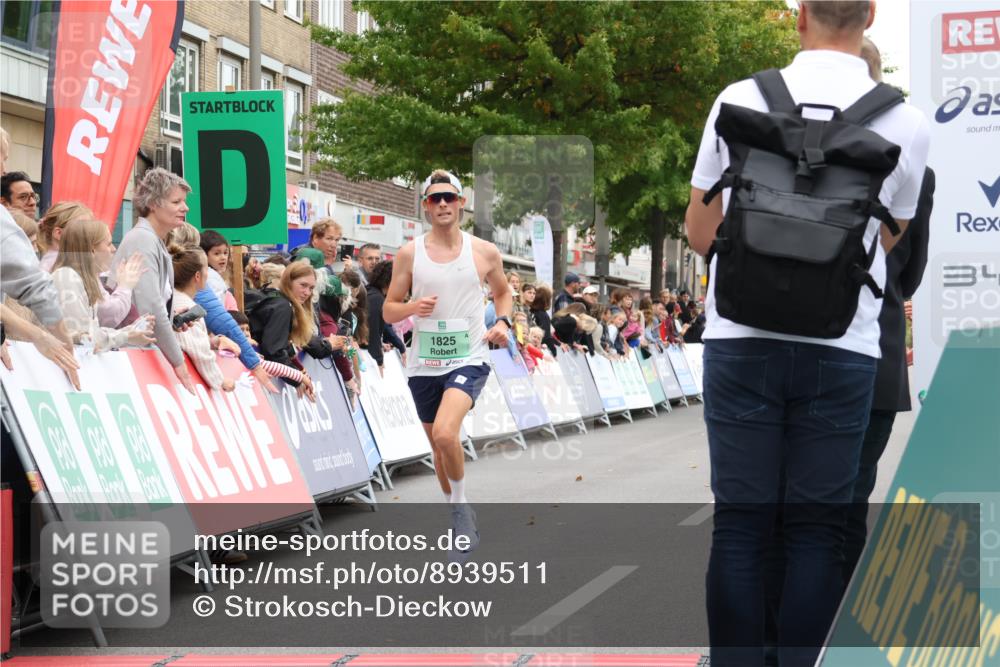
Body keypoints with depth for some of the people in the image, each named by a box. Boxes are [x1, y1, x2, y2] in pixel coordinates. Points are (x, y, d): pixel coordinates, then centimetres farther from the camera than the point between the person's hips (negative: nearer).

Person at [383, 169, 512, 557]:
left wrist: (503, 322, -1)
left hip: (469, 358, -3)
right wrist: (413, 307, -16)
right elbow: (388, 310, 4)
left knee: (445, 433, -26)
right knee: (439, 448, 12)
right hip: (424, 363, 3)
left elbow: (503, 292, 18)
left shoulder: (485, 252, 0)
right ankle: (461, 523, 33)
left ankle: (461, 503, -1)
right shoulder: (409, 254, 0)